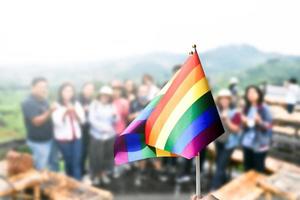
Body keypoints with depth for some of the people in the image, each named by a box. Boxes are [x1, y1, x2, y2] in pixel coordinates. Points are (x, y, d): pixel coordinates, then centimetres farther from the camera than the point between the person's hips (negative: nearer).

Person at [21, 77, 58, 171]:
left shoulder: (44, 101, 7)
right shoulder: (28, 103, -17)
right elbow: (37, 121, -26)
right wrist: (49, 111, -37)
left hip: (50, 139, 8)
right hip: (39, 142, -8)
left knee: (54, 166, 18)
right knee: (42, 170, 3)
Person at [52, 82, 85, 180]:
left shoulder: (77, 104, 8)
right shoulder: (56, 106, -5)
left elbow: (82, 120, 2)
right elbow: (57, 122, -15)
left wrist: (74, 111, -13)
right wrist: (66, 111, -22)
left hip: (76, 136, 3)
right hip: (63, 137, -3)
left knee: (77, 161, -2)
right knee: (68, 161, 6)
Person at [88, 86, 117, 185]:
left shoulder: (112, 106, 5)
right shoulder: (94, 104, -3)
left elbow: (115, 121, 2)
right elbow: (92, 119, -11)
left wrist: (114, 115, -19)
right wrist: (103, 127, -21)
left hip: (110, 136, 3)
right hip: (97, 135, -3)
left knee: (108, 156, 9)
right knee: (96, 156, -1)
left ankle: (104, 174, 28)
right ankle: (96, 175, 20)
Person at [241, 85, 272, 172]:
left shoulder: (264, 108, -10)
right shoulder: (247, 108, 5)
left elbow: (269, 126, -10)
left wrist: (260, 121, -27)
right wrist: (244, 122, -7)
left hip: (260, 144, -5)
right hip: (247, 143, 5)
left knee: (258, 170, 2)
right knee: (247, 169, 13)